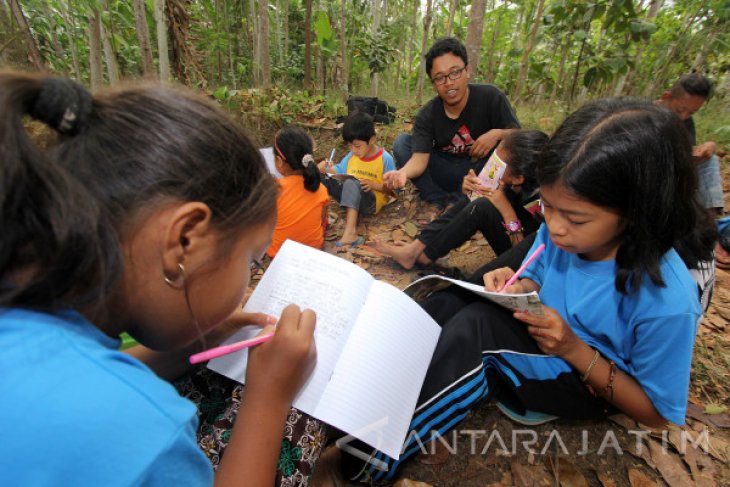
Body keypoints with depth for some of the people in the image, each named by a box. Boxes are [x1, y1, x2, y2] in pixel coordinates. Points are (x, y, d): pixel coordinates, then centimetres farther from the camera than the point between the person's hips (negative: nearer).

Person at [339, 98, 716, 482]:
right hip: (539, 340, 6)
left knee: (477, 322, -33)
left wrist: (575, 350, -29)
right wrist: (516, 288, -19)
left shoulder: (667, 301, -29)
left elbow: (656, 413, -14)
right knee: (447, 302, -20)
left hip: (591, 384, -5)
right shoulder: (561, 230, -15)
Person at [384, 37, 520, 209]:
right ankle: (443, 202, -15)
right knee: (401, 142, -15)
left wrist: (497, 133, -33)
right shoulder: (426, 115, -13)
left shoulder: (490, 97, -15)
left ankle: (458, 200, -18)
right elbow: (420, 157, -24)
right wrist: (403, 172, -47)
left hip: (482, 171, -1)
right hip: (447, 174, 1)